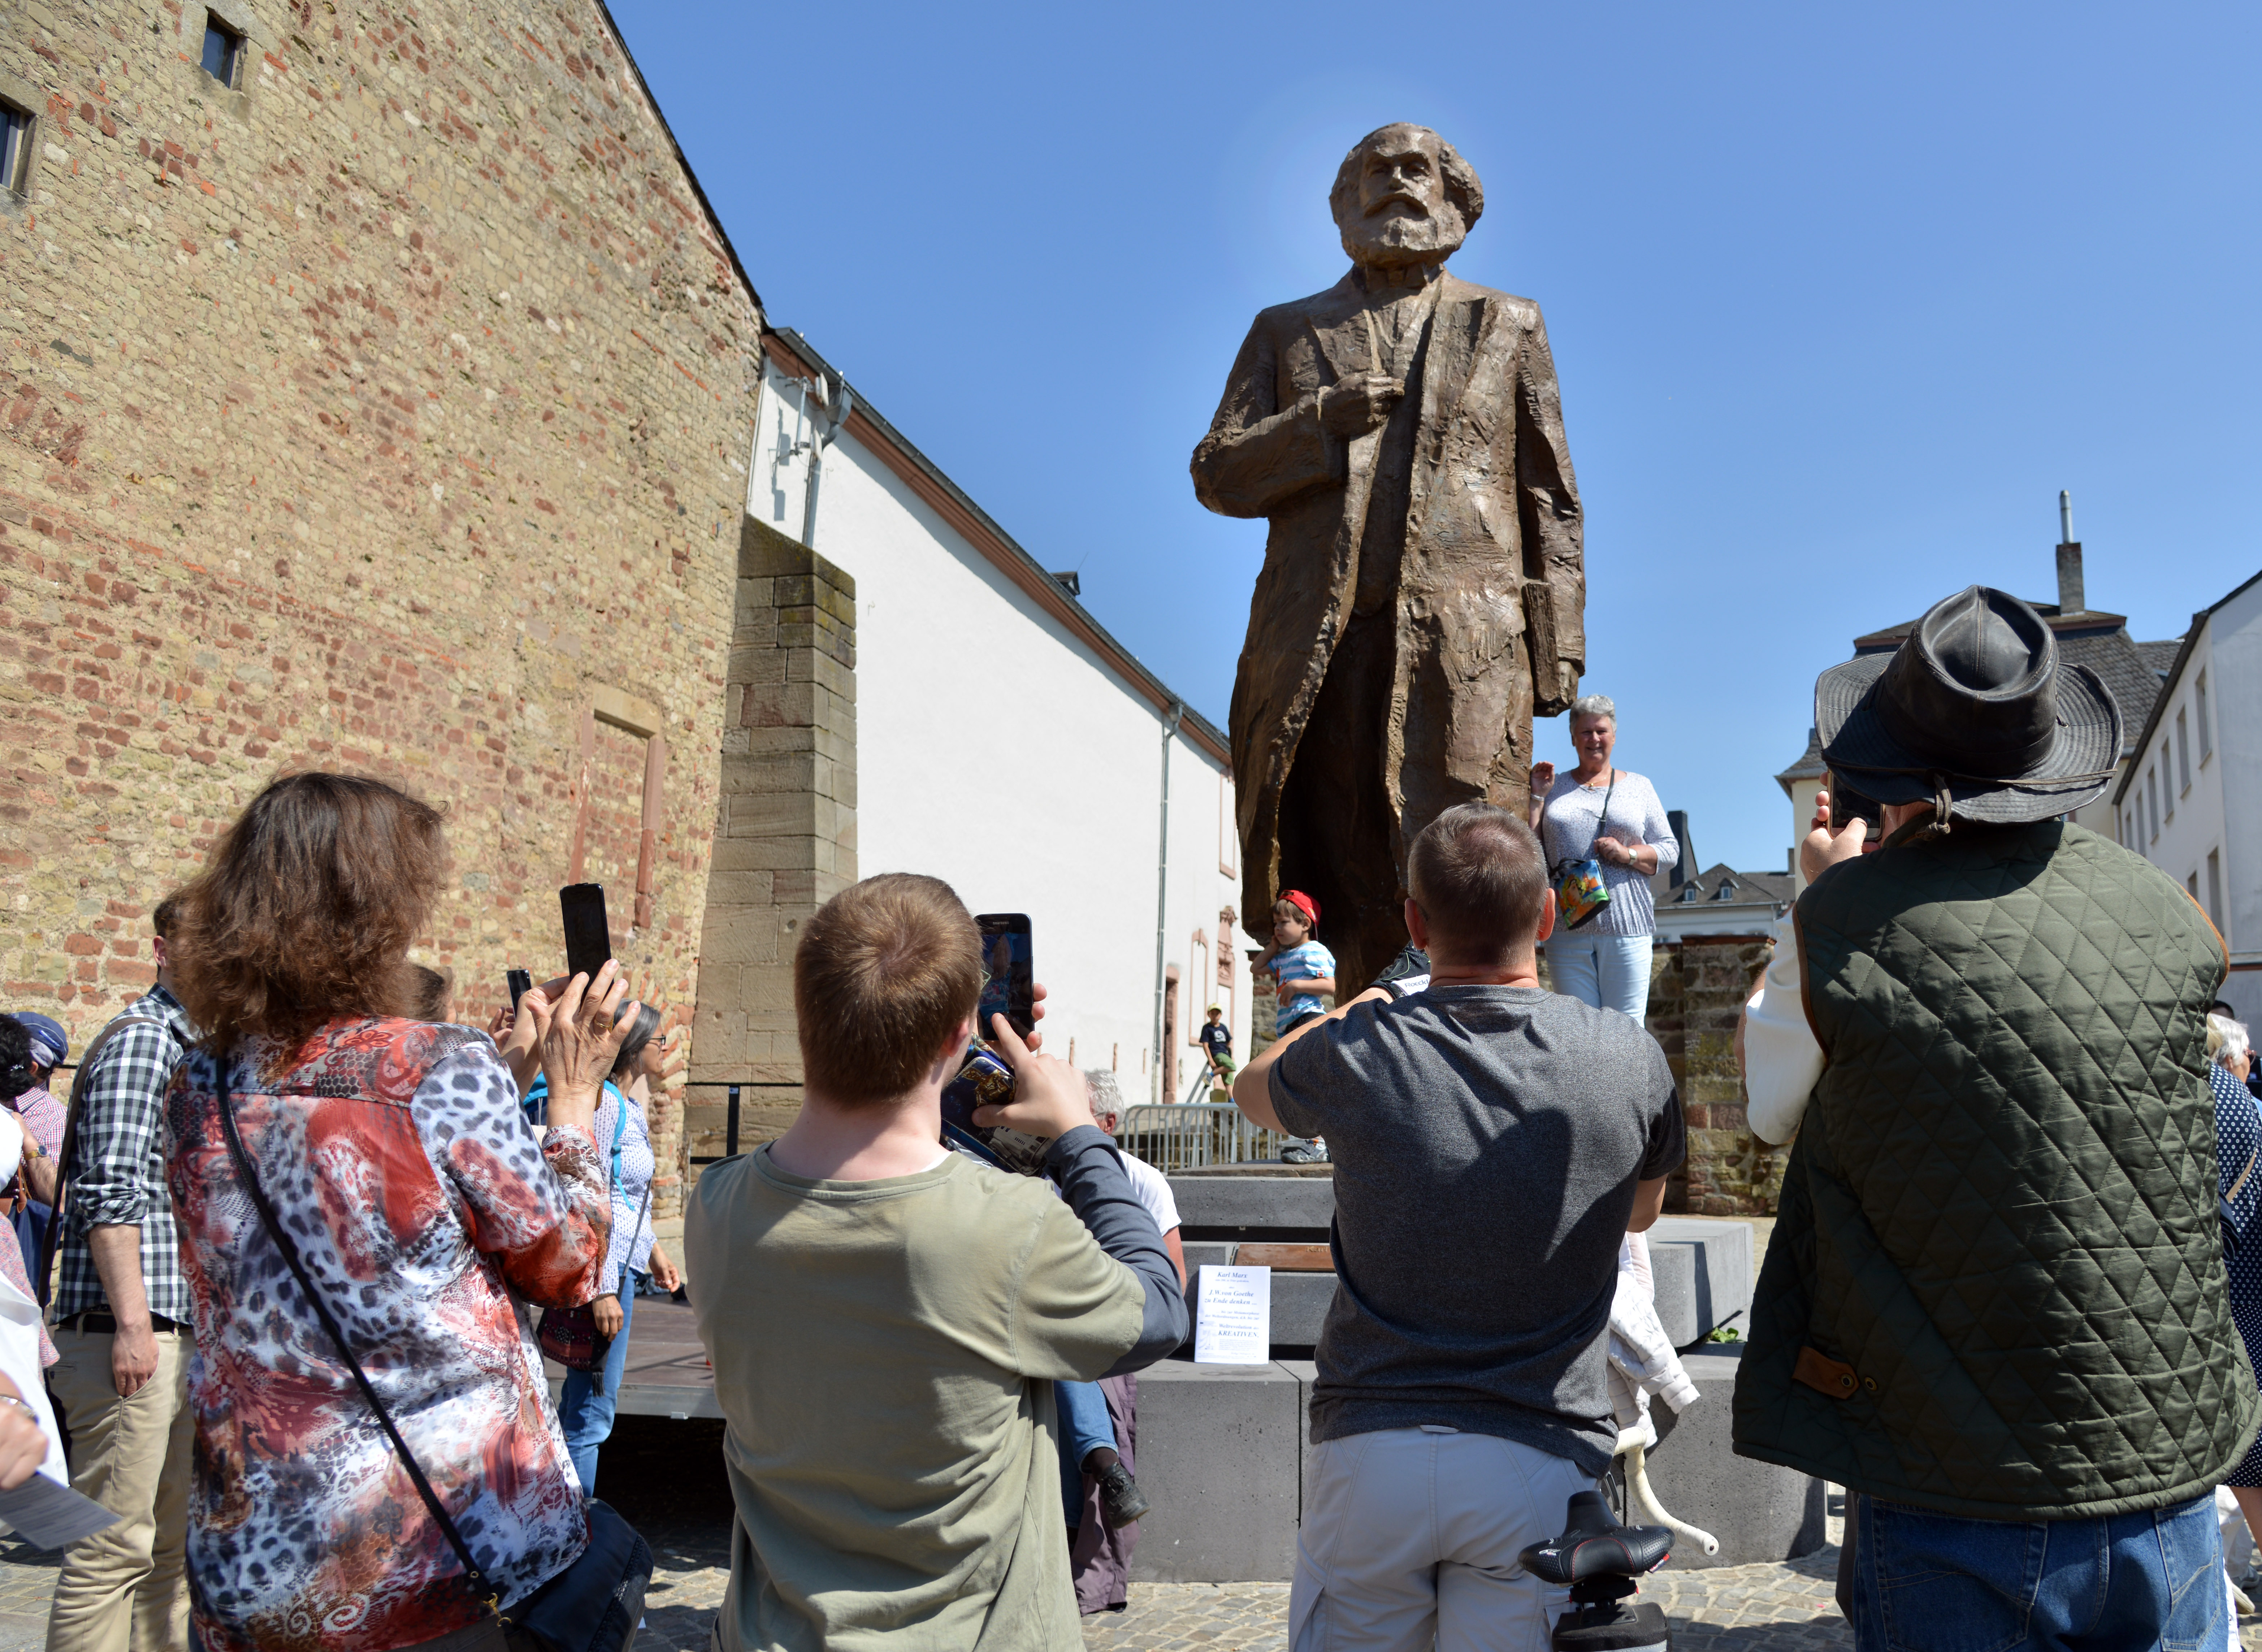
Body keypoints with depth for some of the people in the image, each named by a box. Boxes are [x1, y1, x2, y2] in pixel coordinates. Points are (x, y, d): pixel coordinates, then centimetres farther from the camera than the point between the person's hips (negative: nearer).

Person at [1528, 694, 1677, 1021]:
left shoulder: (1638, 787, 13)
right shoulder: (1554, 788, 13)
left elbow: (1670, 850, 11)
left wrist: (1628, 854, -7)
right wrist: (1537, 797, 0)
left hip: (1626, 924, 0)